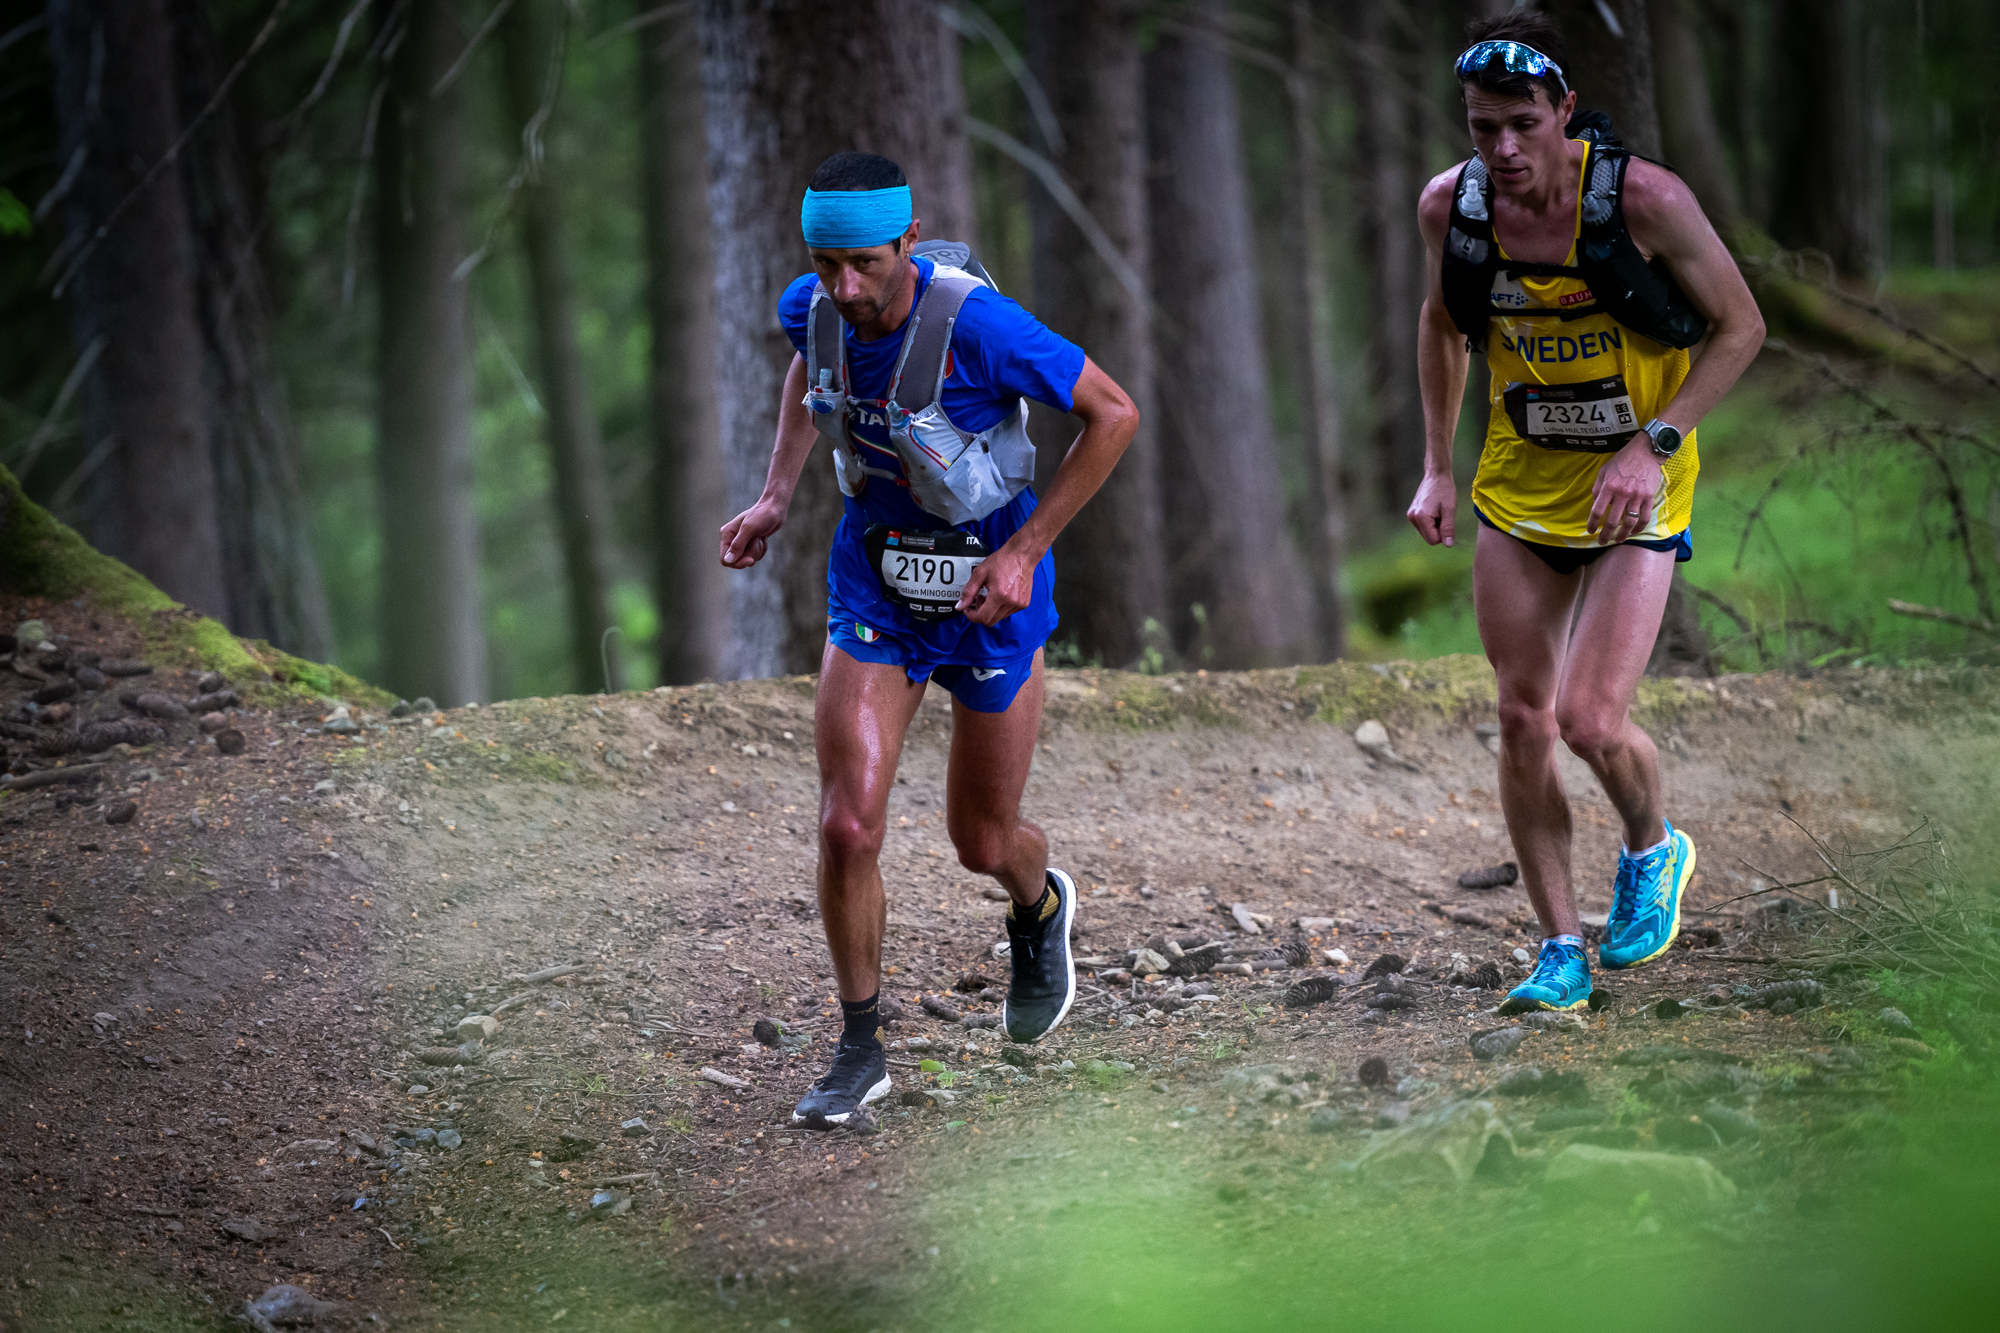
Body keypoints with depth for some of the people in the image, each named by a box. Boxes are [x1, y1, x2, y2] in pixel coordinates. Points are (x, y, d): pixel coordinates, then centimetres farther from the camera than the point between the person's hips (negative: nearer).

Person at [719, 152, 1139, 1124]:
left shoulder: (975, 322, -30)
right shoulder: (813, 307, -13)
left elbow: (1113, 415, -18)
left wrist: (1024, 551, -18)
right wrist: (777, 496, 3)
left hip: (988, 584, -3)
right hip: (873, 573, 3)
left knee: (982, 842, 11)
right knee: (849, 828, -10)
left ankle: (1039, 906, 49)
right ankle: (859, 1051, 7)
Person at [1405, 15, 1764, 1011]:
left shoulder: (1644, 200, -21)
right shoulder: (1449, 207, -9)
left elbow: (1739, 326, -9)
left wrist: (1652, 445, -19)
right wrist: (1437, 468, 7)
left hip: (1633, 489, -4)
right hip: (1518, 485, 4)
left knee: (1591, 722, -13)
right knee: (1523, 719, 3)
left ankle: (1653, 850, 21)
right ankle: (1561, 951, 15)